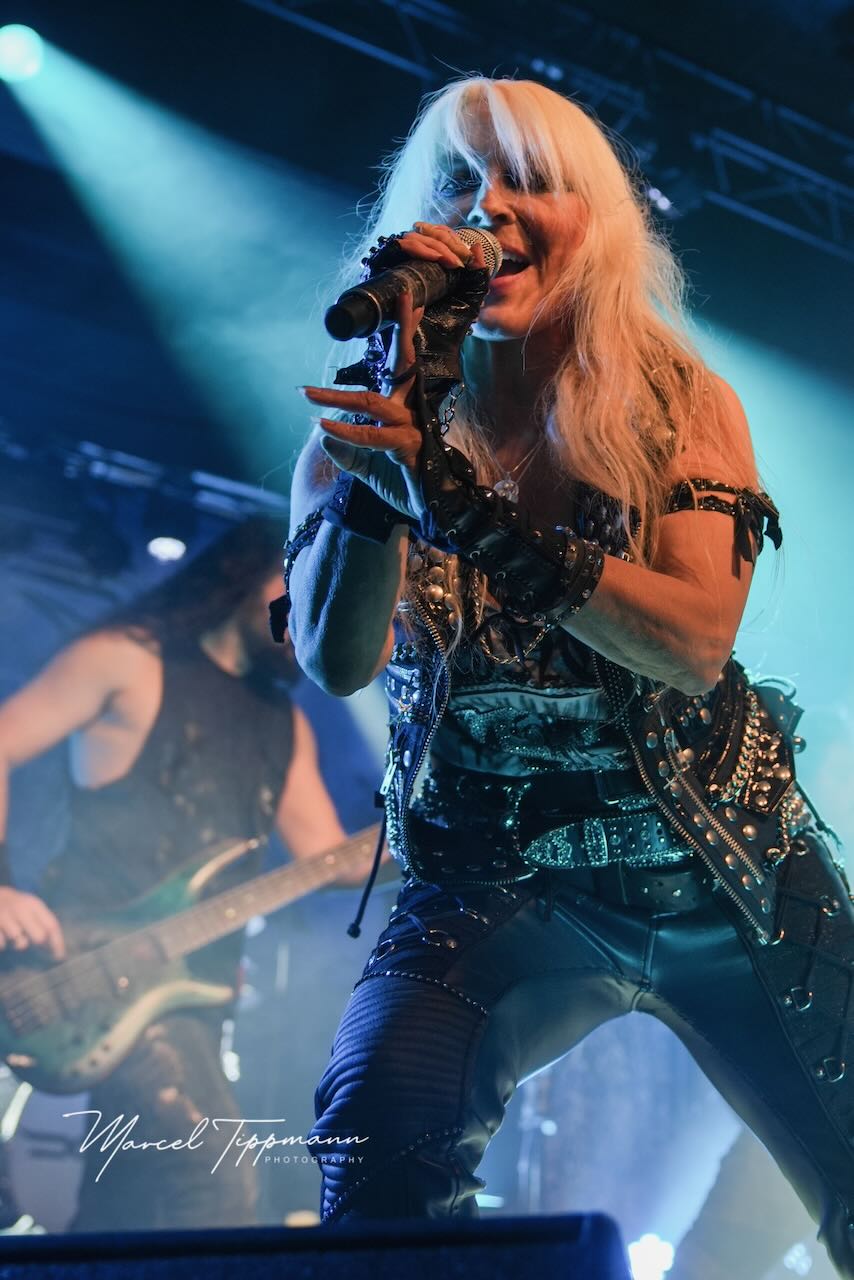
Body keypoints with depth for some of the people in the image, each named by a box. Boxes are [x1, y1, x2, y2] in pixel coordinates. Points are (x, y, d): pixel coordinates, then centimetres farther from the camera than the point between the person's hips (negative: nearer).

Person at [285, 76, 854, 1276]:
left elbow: (695, 640, -19)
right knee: (376, 1140, -30)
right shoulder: (373, 426, -2)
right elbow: (336, 659, -19)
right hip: (496, 889, -1)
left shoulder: (685, 406, -2)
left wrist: (460, 495, -29)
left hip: (729, 876, 1)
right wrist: (406, 383, -24)